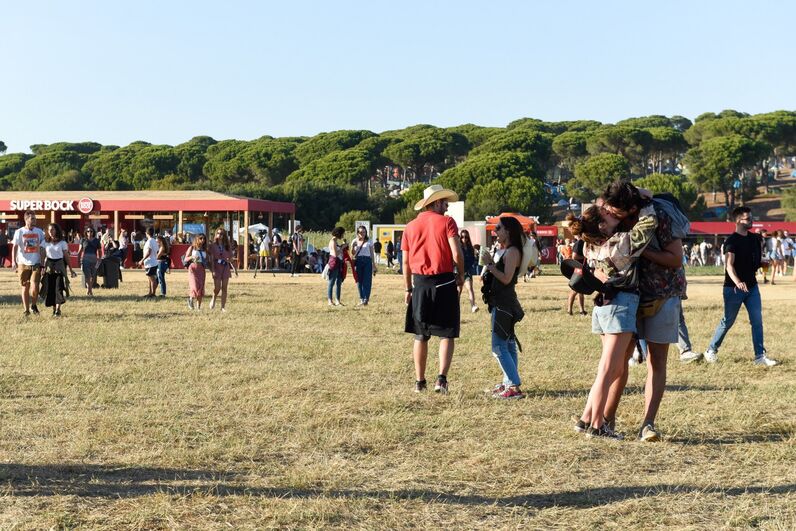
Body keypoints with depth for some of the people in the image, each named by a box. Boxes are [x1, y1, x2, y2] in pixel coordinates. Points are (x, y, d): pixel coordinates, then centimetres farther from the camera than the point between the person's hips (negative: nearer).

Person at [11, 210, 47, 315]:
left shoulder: (39, 232, 7)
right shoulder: (19, 232, 1)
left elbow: (42, 248, 11)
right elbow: (15, 247, -4)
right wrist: (13, 261, -15)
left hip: (36, 263, 1)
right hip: (23, 263, -1)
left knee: (35, 287, -10)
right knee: (25, 287, 7)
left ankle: (33, 305, 14)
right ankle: (26, 309, 16)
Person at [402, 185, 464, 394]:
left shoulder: (410, 227, 8)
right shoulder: (446, 222, -4)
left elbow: (405, 261, 9)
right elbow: (457, 253, -13)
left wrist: (408, 288, 16)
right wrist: (461, 275, 3)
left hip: (420, 283, 4)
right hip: (444, 282, -3)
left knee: (420, 335, 11)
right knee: (446, 334, 3)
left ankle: (419, 381, 14)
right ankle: (442, 378, -11)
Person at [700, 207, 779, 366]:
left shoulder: (754, 238, 7)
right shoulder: (732, 241, -14)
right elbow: (729, 265, -27)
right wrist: (737, 282, -41)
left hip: (751, 286, 6)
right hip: (734, 288, -6)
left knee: (757, 321, 1)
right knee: (728, 322, 3)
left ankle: (760, 356, 5)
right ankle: (711, 351, 19)